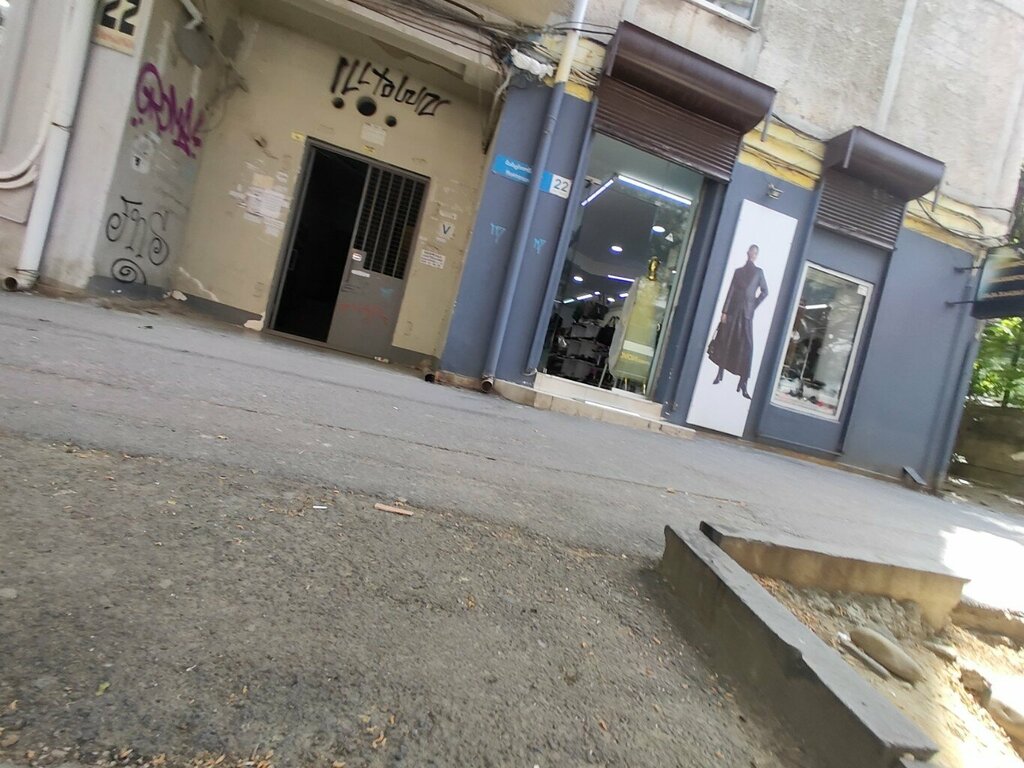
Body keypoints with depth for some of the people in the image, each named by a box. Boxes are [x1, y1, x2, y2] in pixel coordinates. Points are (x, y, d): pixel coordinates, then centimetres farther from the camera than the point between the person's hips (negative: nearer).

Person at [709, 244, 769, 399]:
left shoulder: (759, 272, 9)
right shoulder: (738, 270, 11)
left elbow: (765, 292, 10)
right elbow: (730, 291, 6)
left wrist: (754, 305, 0)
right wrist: (724, 311, 0)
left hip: (746, 313, -1)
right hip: (733, 310, 2)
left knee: (746, 346, -8)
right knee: (726, 342, 5)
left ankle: (743, 383, -8)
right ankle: (720, 374, 21)